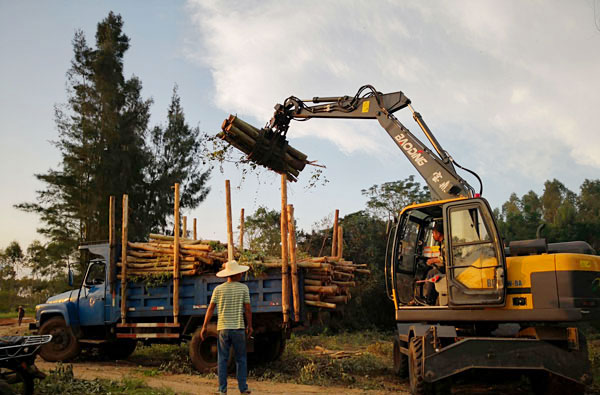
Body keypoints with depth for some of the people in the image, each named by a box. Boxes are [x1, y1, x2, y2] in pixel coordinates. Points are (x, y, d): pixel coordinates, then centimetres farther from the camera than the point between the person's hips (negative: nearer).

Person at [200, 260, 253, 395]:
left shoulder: (218, 289, 2)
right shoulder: (243, 288, -3)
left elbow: (210, 308, 2)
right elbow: (248, 309, -4)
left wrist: (205, 326, 9)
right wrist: (250, 326, 7)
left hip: (223, 328, 1)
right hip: (238, 328, -1)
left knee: (222, 360, 6)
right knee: (241, 360, 8)